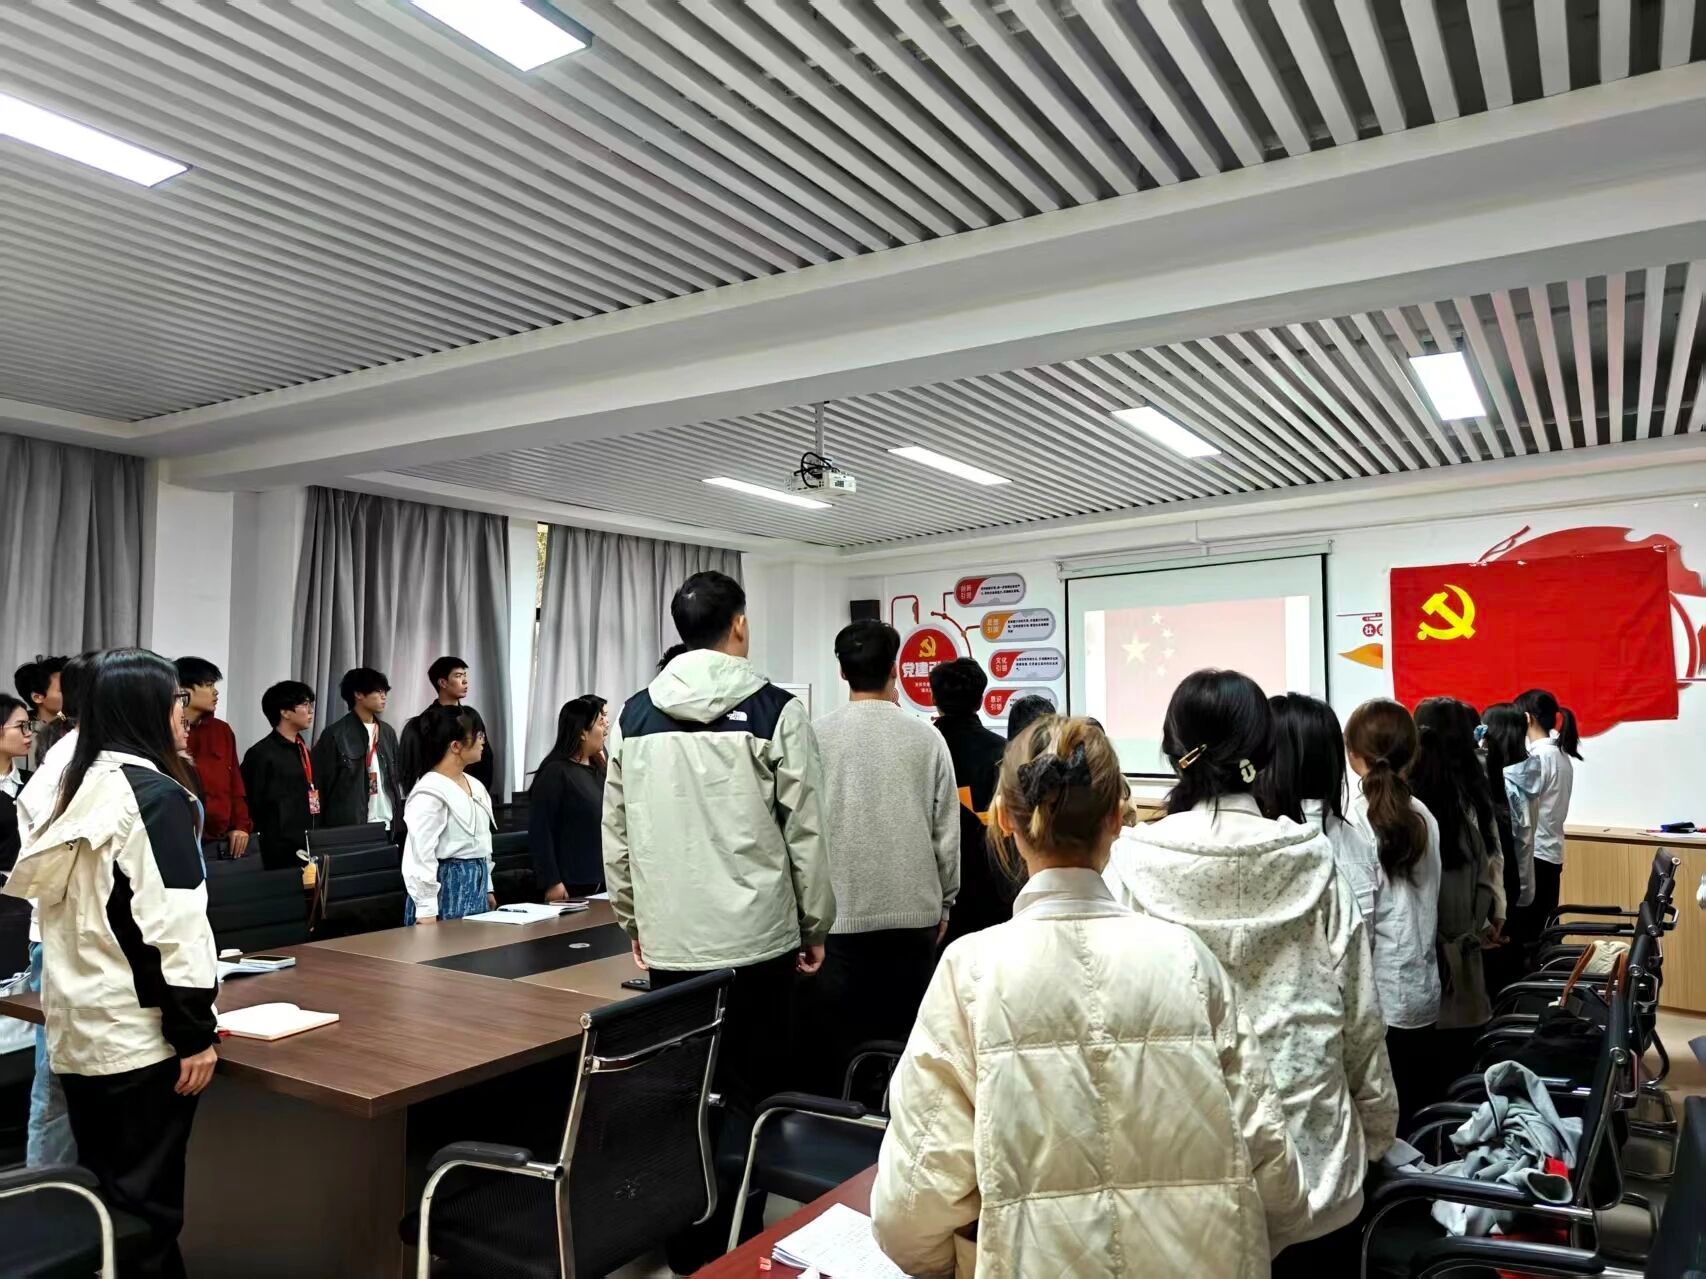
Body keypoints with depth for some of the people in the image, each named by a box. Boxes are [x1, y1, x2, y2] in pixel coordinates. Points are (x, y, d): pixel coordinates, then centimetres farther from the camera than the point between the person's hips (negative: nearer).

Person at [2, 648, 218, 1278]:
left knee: (98, 1194, 18)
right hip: (138, 1031, -8)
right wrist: (196, 1030, -14)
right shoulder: (157, 795, -15)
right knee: (145, 1199, 4)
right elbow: (173, 925, -19)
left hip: (78, 1025, 8)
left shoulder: (80, 790, 8)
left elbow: (64, 912, 15)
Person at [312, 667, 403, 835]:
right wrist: (323, 833, -7)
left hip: (387, 824, 5)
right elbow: (322, 785, -5)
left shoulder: (388, 732, 11)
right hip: (349, 826, -5)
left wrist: (398, 822, 9)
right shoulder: (335, 734, -6)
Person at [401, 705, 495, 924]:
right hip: (447, 889, -8)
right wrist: (427, 910, -20)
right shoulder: (431, 792, -17)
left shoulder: (475, 786, 10)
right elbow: (420, 856, -19)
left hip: (475, 886, 8)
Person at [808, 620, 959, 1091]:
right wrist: (944, 902, 14)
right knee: (906, 1047, 13)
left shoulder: (816, 736, -6)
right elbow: (947, 832, 1)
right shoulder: (926, 737, -3)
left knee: (837, 1052, 8)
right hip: (912, 914, 1)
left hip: (836, 916, -1)